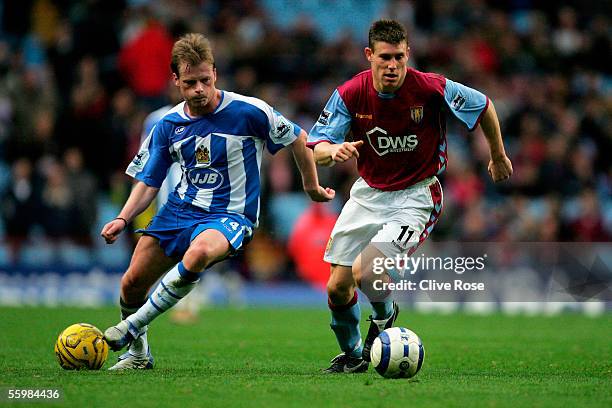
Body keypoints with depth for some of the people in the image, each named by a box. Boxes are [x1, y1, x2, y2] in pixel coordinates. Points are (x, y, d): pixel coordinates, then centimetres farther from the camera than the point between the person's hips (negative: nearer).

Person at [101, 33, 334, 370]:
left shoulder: (249, 112, -12)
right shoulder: (168, 126, 1)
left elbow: (298, 138, 2)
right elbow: (148, 182, 8)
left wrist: (312, 186, 12)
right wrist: (123, 219, -9)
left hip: (230, 215, -5)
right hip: (180, 208, 5)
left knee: (199, 253, -39)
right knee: (132, 282, -2)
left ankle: (132, 326, -23)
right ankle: (138, 353, 29)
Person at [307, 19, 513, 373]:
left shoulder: (432, 89, -20)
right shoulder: (350, 94, -13)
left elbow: (484, 105, -1)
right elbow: (316, 150, -15)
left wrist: (498, 156, 12)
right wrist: (334, 150, -39)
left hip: (416, 195, -4)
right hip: (368, 193, 4)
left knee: (363, 272, -24)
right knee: (338, 287, 2)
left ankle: (384, 315, 12)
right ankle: (352, 354, 32)